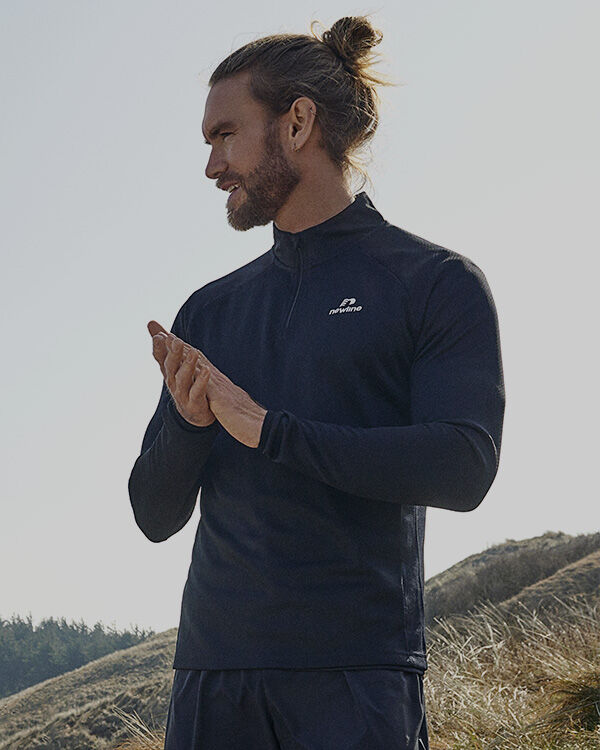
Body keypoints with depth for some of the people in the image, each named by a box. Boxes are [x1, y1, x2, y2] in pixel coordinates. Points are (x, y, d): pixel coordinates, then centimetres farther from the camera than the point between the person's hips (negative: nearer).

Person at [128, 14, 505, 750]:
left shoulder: (437, 283, 3)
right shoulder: (209, 311, 17)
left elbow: (463, 469, -11)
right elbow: (156, 515, 15)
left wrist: (266, 427, -14)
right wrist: (188, 424, -7)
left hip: (358, 674, -4)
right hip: (213, 667, 4)